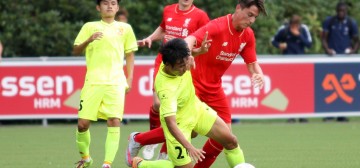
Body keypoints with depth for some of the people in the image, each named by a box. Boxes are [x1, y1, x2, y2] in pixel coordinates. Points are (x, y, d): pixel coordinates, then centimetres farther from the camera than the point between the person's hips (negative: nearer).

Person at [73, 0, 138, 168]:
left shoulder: (125, 28, 11)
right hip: (93, 81, 0)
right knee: (83, 123, -3)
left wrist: (129, 79, 7)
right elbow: (76, 51, 2)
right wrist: (88, 40, -17)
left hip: (116, 82, 0)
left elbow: (129, 54, 18)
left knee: (114, 121, -14)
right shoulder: (90, 27, 7)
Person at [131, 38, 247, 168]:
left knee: (231, 141, 1)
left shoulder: (180, 61, -20)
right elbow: (170, 123, -44)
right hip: (179, 121, -7)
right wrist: (189, 147, -53)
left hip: (196, 108, 7)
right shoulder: (166, 89, -40)